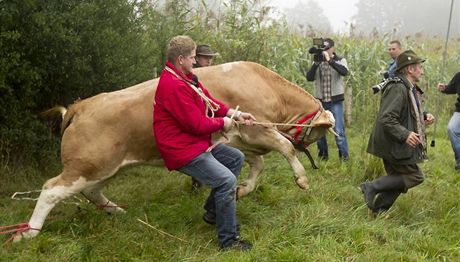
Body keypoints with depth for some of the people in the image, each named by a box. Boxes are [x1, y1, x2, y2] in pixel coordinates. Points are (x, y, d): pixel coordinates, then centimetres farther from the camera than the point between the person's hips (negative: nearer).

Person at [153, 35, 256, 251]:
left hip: (199, 143, 11)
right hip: (183, 151, -11)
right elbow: (196, 123, -23)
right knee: (227, 180, -20)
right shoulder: (173, 86, -25)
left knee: (237, 158, 19)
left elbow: (209, 101, 15)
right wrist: (222, 123, -5)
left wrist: (236, 114, 6)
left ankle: (213, 210, 24)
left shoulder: (185, 77, 10)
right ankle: (228, 239, -9)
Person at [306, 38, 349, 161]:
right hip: (320, 101, 3)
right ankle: (322, 155, 24)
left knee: (339, 130, -7)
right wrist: (316, 63, -18)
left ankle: (344, 156, 2)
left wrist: (329, 60, -25)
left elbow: (344, 72, -21)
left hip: (336, 101, -3)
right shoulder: (317, 62, 7)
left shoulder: (340, 61, 1)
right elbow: (309, 78, -6)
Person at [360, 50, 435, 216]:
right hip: (393, 144, -10)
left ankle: (378, 211, 21)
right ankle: (371, 187, -5)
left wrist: (424, 117, 9)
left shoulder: (410, 89, 12)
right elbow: (386, 119, -27)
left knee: (397, 179, 14)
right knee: (414, 176, -6)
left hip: (396, 145, 10)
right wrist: (404, 135, -31)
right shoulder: (398, 88, -21)